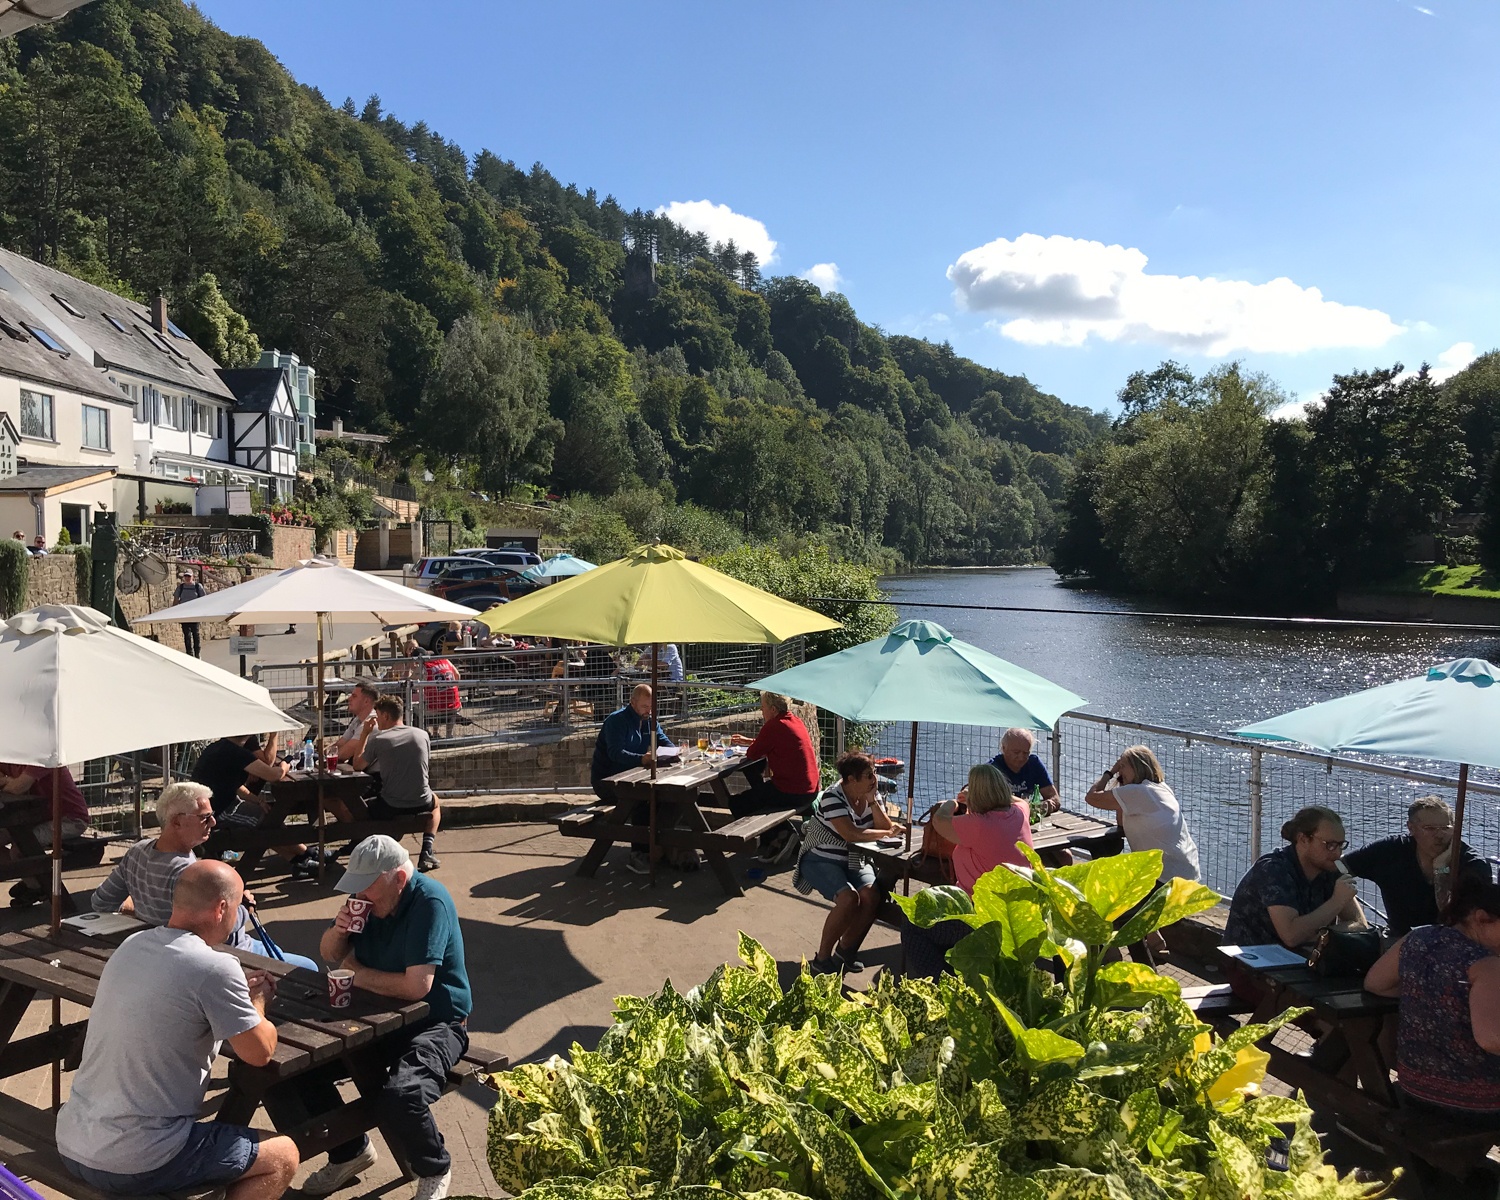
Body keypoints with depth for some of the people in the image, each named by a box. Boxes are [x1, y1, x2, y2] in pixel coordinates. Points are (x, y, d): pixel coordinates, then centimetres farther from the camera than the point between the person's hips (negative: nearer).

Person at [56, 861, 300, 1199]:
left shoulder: (132, 945, 3)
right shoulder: (215, 968, -20)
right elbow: (260, 1053, -8)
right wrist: (257, 1000, 10)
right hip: (136, 1165, -8)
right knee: (283, 1157, 9)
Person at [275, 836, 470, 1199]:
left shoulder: (429, 901, -23)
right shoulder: (369, 896, 1)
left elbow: (416, 986, -29)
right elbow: (331, 955, 13)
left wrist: (356, 973, -15)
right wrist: (338, 931, -11)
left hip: (435, 1024, -8)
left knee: (399, 1097, -34)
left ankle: (435, 1170, 0)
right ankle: (350, 1151, 18)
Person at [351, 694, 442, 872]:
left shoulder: (378, 739, -9)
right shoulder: (422, 735, 0)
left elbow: (357, 765, 6)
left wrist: (364, 734, 12)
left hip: (390, 808, -2)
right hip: (421, 804, 2)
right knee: (435, 802, 37)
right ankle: (427, 852, 21)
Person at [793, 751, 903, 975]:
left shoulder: (870, 796, 2)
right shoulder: (832, 797, -20)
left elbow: (887, 826, -7)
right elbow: (851, 834, -29)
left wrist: (871, 800, -17)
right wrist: (887, 833, -20)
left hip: (854, 861, 6)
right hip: (822, 861, -6)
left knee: (871, 896, -24)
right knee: (849, 898, -31)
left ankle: (844, 953, -3)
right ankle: (822, 959, -13)